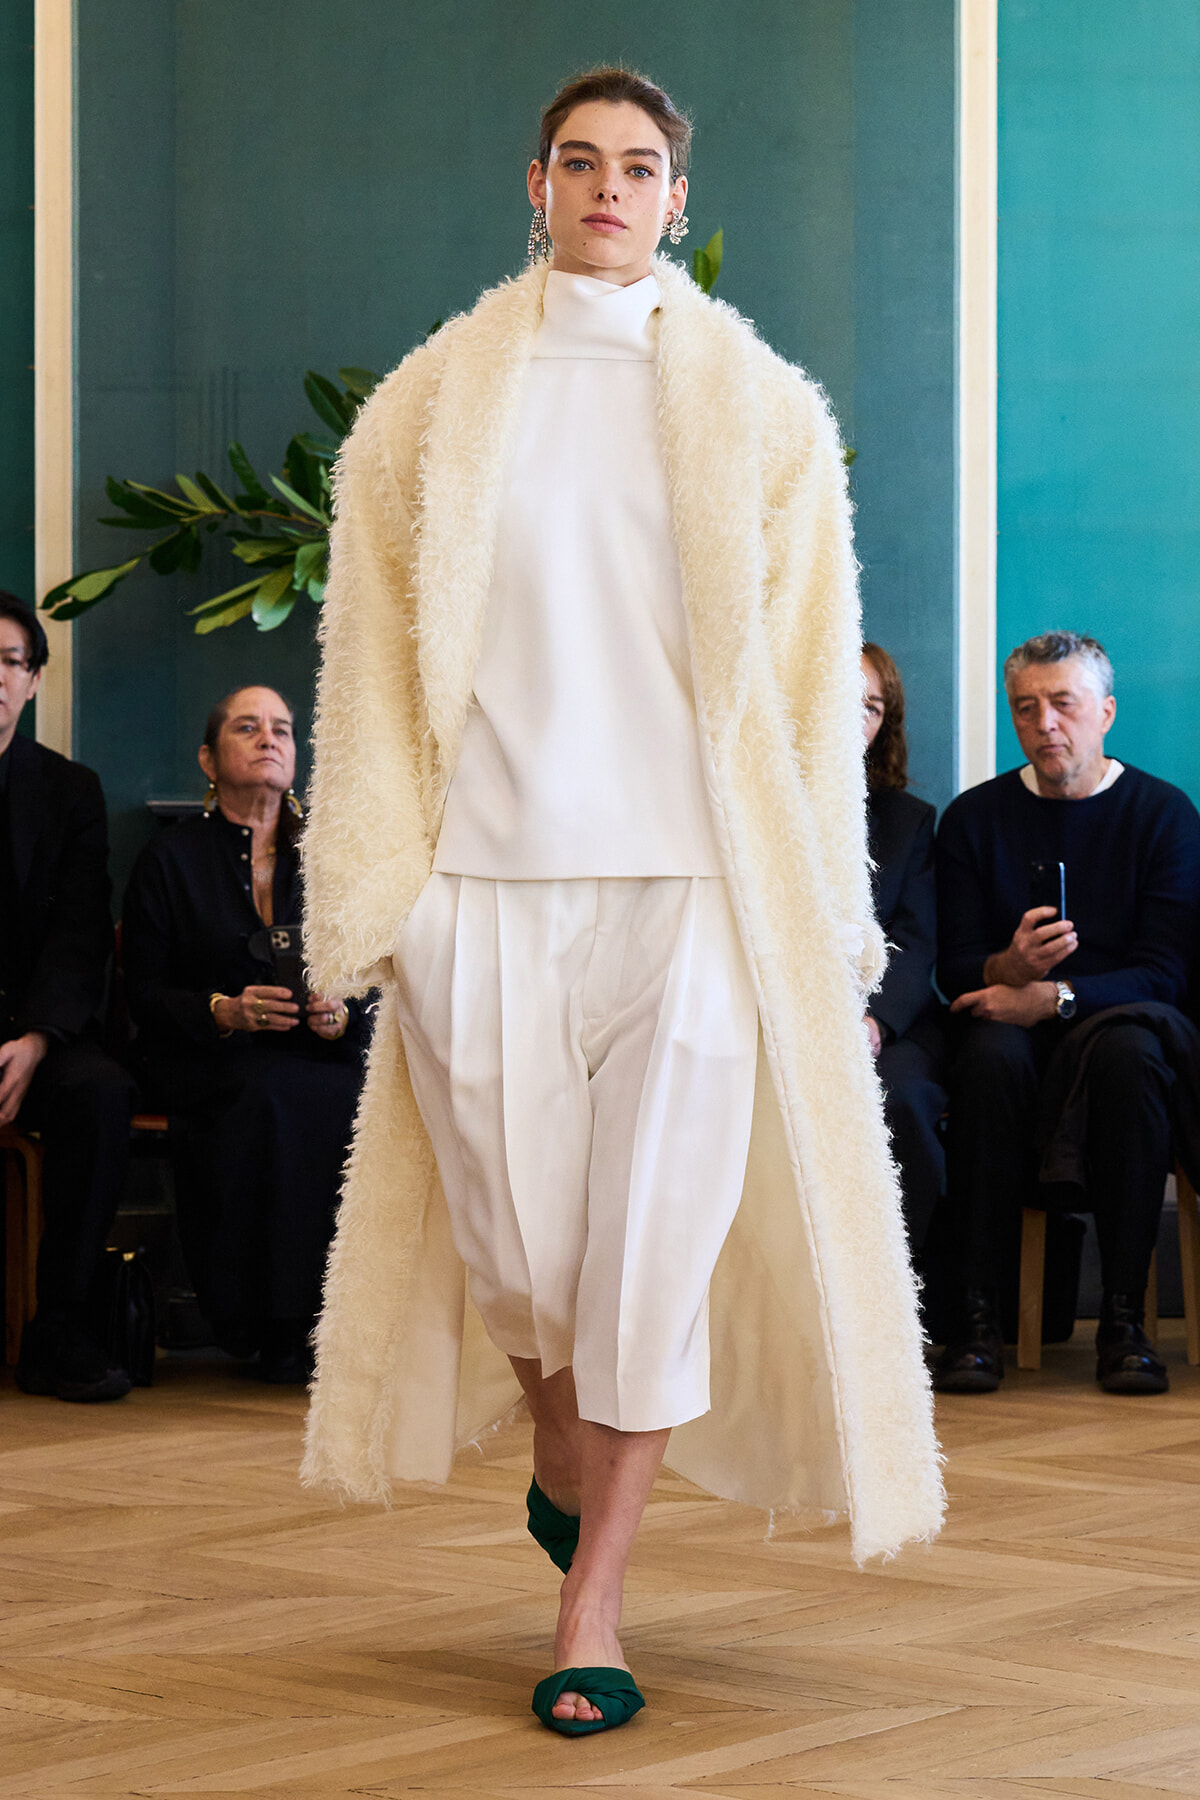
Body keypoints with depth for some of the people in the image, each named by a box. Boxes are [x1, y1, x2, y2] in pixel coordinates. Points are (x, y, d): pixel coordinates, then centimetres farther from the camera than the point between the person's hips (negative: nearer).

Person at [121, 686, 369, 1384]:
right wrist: (224, 1012, -16)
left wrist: (340, 1014, -13)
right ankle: (274, 1324, -26)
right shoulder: (171, 859, 6)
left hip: (321, 1053, 2)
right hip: (205, 1060, -2)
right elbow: (145, 995, 2)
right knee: (273, 1098, -37)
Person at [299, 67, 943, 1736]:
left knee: (655, 1239, -4)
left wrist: (821, 917, 1)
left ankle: (592, 1600, 7)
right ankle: (562, 1452, 37)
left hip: (690, 877, 0)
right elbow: (373, 657, 6)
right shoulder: (436, 401, 7)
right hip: (490, 869, 1)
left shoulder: (761, 409, 7)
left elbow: (813, 673, 6)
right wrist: (376, 892, 0)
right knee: (512, 1231, 5)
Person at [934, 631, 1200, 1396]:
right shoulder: (976, 817, 8)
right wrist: (1009, 967, -21)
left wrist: (1054, 995, -23)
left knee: (1128, 1051, -36)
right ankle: (977, 1316, -32)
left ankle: (1124, 1318, -32)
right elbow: (956, 968, 3)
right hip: (1013, 1019, 1)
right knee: (991, 1055, -34)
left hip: (1118, 1016, -1)